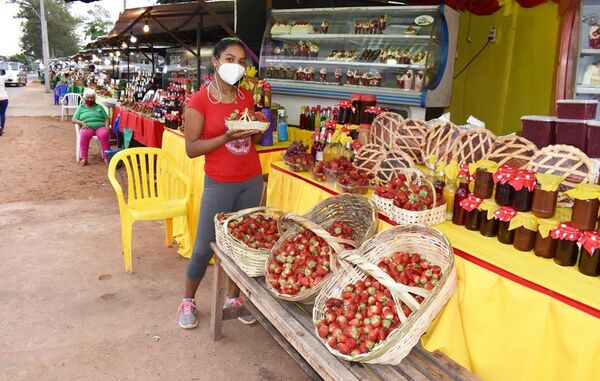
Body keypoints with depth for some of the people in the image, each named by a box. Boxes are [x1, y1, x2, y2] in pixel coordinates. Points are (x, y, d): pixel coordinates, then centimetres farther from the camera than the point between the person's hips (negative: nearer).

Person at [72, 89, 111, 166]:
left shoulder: (99, 107, 22)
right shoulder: (80, 107, 20)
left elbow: (106, 119, 14)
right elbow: (74, 119, 12)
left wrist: (107, 126, -8)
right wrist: (82, 123, -9)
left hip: (100, 127, 0)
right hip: (87, 127, 0)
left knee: (104, 134, -36)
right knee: (84, 134, -37)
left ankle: (106, 157, -33)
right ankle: (84, 158, -35)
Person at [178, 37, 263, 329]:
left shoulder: (247, 97, 6)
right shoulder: (199, 101, -10)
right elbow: (191, 148, -13)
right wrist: (227, 137, -24)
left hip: (252, 181, 5)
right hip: (219, 184, -5)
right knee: (205, 247, 2)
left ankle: (234, 297, 31)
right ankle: (188, 300, 26)